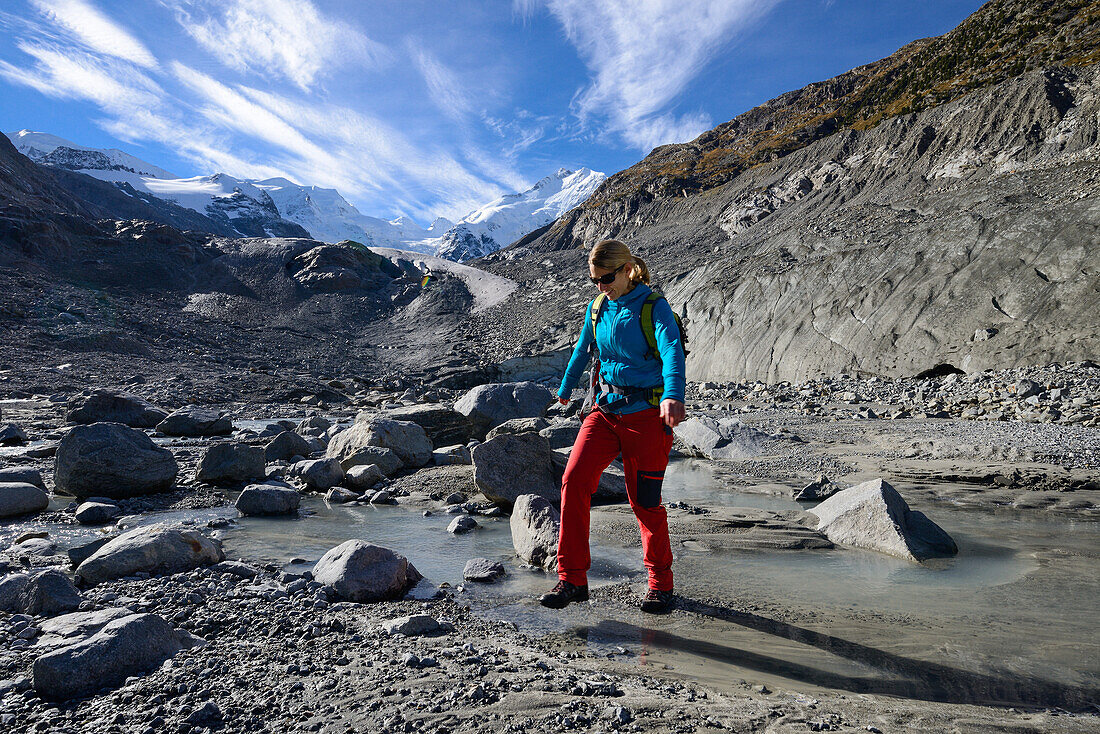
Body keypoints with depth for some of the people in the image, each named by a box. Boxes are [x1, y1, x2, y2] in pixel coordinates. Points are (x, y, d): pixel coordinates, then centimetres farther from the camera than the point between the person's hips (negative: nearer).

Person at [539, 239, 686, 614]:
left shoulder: (654, 306, -9)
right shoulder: (598, 308, 8)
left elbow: (672, 351, -27)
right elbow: (581, 351, 25)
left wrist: (673, 395, -46)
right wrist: (565, 389, 38)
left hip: (646, 413, -5)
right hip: (606, 409, 5)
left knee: (645, 501, 3)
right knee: (574, 480, -13)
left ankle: (660, 583, 26)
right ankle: (572, 579, -2)